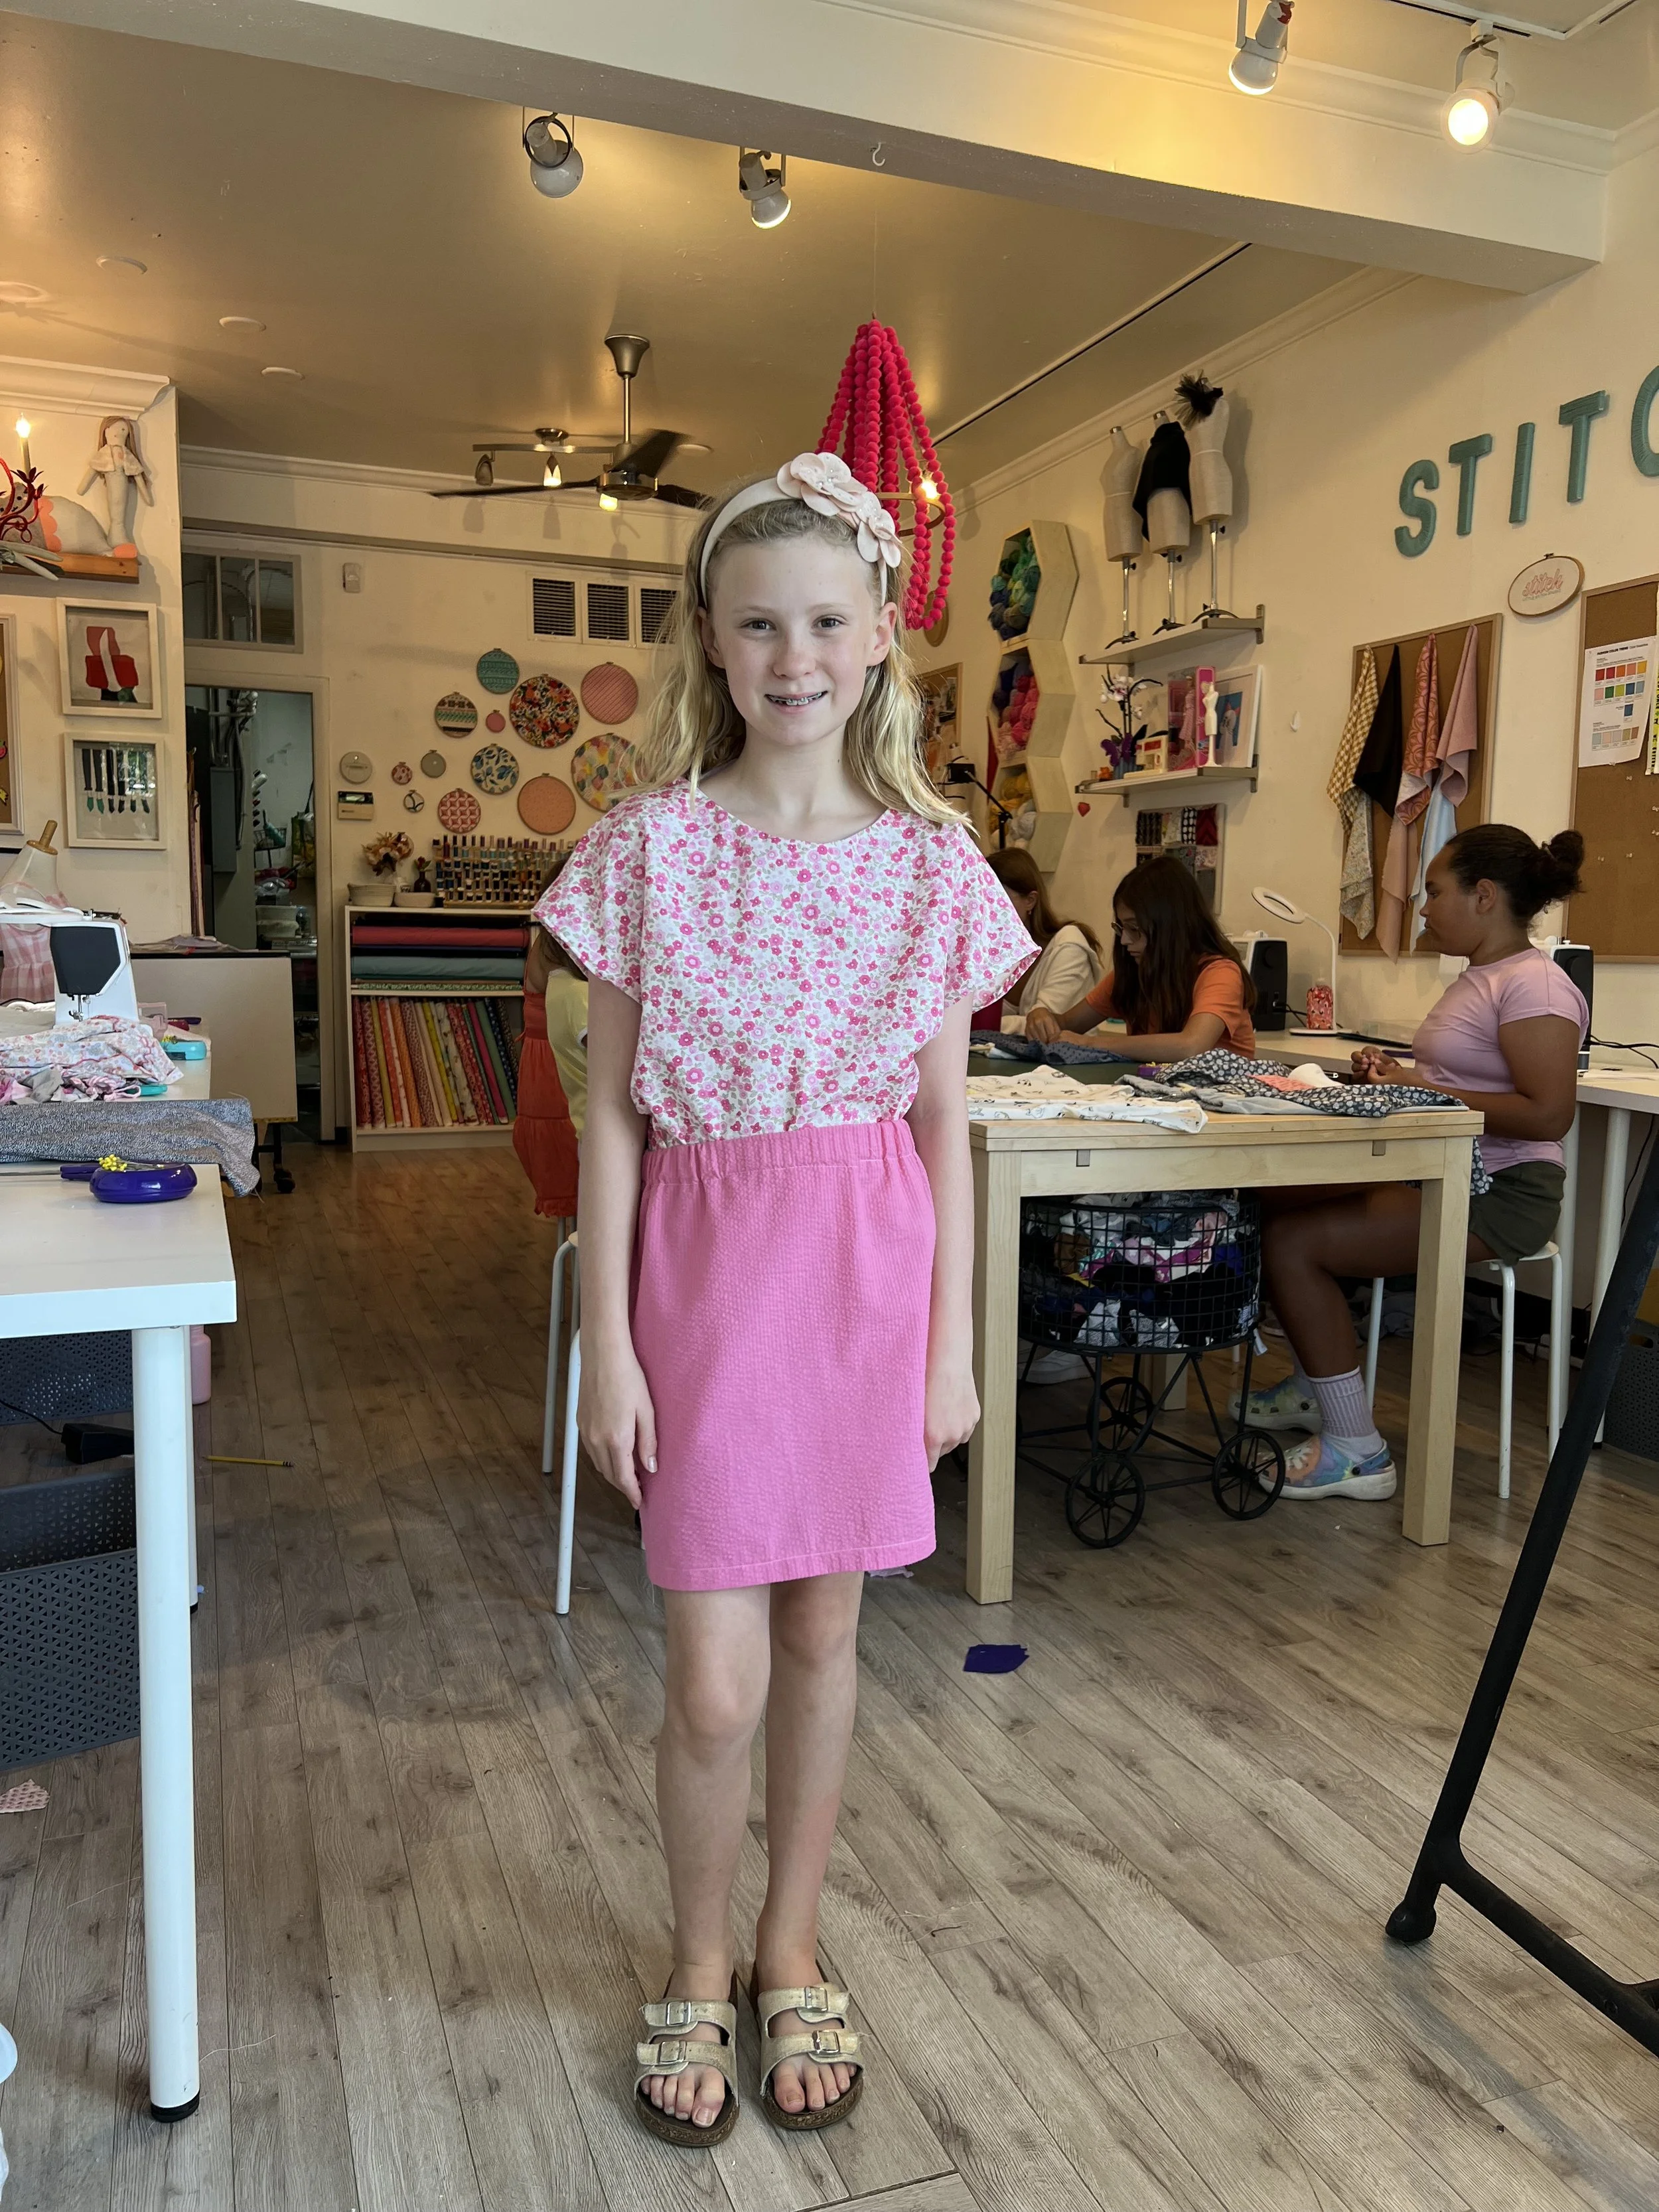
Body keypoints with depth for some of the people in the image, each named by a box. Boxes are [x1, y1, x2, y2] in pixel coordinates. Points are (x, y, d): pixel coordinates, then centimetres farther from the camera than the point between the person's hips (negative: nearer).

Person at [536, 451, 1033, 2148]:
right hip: (704, 1257, -1)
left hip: (871, 1262, 2)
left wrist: (953, 1340, 3)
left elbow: (945, 1121, 4)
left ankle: (790, 1957, 37)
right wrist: (606, 1341, -5)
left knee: (823, 1634, 14)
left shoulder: (932, 861, 0)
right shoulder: (652, 846, -4)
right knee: (716, 1680, 2)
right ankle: (698, 1972, 31)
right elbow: (611, 1116, -2)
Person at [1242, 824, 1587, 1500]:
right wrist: (1392, 1071, 4)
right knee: (1273, 1203, 7)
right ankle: (1316, 1387, 21)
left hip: (1498, 1194, -10)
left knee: (1290, 1243, -19)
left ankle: (1356, 1452, -9)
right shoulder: (1477, 978, 15)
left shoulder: (1533, 985, -16)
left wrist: (1425, 1091, -21)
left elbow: (1548, 1114, -25)